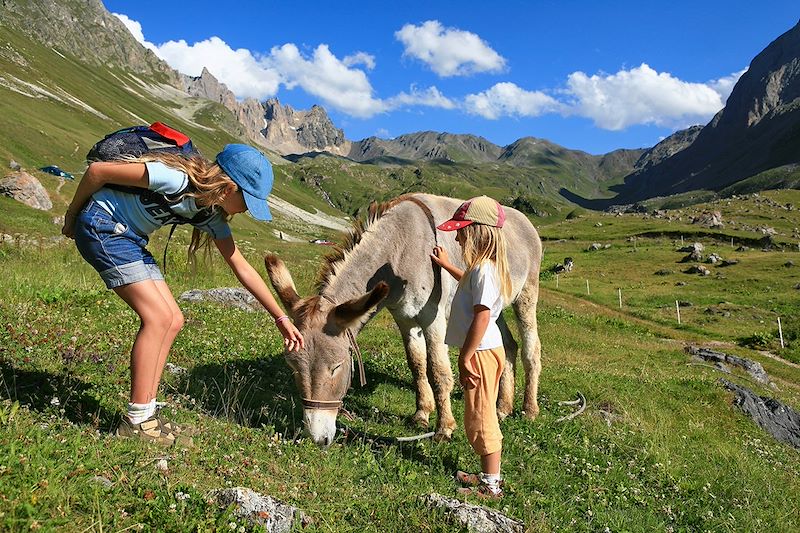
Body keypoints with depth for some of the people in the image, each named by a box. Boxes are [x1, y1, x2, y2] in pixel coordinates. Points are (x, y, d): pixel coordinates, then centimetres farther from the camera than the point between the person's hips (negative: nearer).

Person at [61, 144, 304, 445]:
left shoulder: (212, 213, -1)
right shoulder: (177, 180, -27)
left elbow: (241, 267, 3)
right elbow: (98, 170, -19)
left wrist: (281, 318, 3)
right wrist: (72, 215, -3)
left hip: (129, 237, 9)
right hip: (101, 225, -9)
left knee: (173, 321, 1)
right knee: (158, 317, -15)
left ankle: (147, 412, 9)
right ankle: (136, 421, -7)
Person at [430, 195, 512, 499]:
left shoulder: (483, 269, -21)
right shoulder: (484, 266, 11)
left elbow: (482, 316, -26)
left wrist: (465, 358, -25)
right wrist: (446, 265, 37)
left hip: (480, 352, -10)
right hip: (483, 350, 10)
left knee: (480, 417, 1)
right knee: (481, 416, 19)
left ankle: (491, 485, 13)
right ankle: (489, 475, 33)